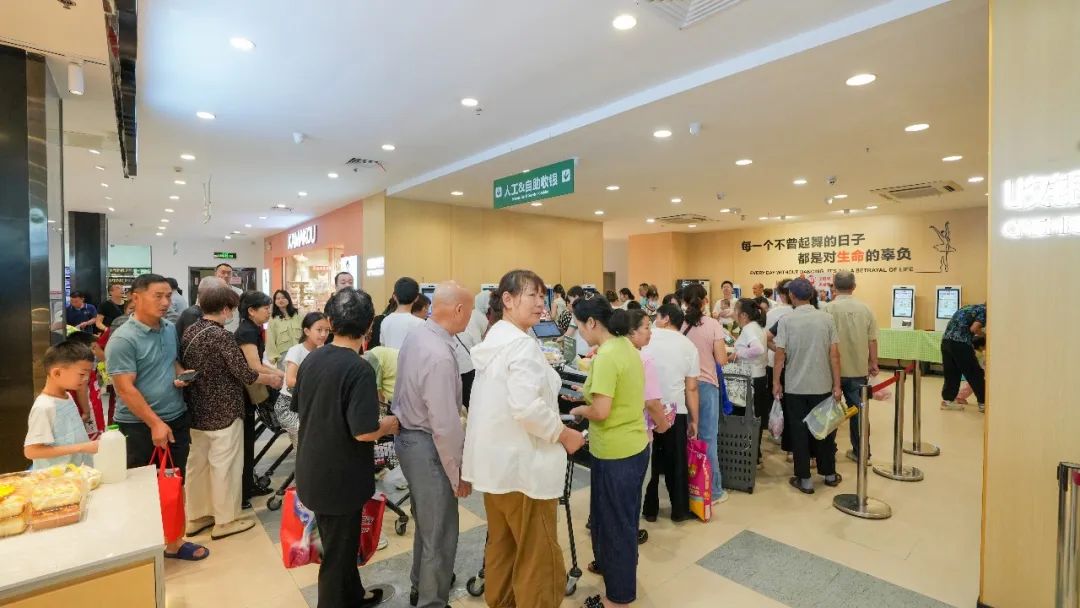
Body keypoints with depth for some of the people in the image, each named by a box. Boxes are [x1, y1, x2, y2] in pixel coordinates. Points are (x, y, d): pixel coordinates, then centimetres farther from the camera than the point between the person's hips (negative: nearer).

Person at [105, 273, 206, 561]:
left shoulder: (171, 329, 4)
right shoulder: (123, 339, -17)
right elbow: (125, 388, -19)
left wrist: (182, 373, -3)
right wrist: (155, 424, -19)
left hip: (177, 419, 7)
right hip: (140, 427, -6)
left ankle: (172, 540, 31)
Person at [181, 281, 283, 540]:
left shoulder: (189, 332, 5)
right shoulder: (221, 335, -20)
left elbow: (185, 368, 16)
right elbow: (244, 374, -20)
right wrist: (272, 379, -4)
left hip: (196, 411, 8)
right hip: (223, 412, -8)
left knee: (197, 463, 17)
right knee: (224, 466, 4)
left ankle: (195, 516, 30)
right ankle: (224, 521, 16)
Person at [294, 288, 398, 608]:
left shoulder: (311, 359, -2)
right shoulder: (359, 369, -26)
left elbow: (299, 406, 13)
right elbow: (363, 432, -29)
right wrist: (390, 424, -10)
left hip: (313, 471, 8)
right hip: (340, 477, -8)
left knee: (340, 544, 27)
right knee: (337, 552, 12)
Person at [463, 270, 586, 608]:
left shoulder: (492, 341, 10)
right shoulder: (522, 345, -20)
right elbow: (526, 407, -29)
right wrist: (563, 434, -15)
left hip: (495, 460, 10)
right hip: (522, 464, -9)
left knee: (501, 545, 22)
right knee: (539, 556, 6)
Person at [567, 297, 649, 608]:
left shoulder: (606, 356, -24)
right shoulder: (625, 346, 5)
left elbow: (600, 411, -26)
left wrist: (580, 410, -8)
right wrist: (591, 392, 10)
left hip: (616, 452, -9)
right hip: (633, 445, 9)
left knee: (615, 520, 10)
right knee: (620, 516, 26)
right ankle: (610, 564, 47)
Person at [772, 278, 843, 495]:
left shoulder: (786, 320, -10)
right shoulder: (826, 318, -3)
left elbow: (780, 355, -10)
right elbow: (834, 354, -4)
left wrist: (776, 382, 1)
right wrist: (837, 386, 2)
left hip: (795, 387, -2)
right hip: (822, 385, 3)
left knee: (799, 432, 8)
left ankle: (804, 479, 15)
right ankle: (829, 474, 32)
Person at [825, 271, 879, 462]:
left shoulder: (829, 309, -12)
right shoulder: (865, 309, -2)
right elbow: (872, 340, 1)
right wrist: (873, 363, 14)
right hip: (858, 369, 3)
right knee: (858, 410, 13)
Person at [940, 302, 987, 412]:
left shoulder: (968, 307, 25)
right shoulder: (985, 310, 3)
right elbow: (974, 328, -11)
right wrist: (983, 333, 9)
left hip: (946, 340, 7)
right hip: (960, 343, -7)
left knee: (951, 373, 15)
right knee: (975, 373, 6)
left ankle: (947, 400, 18)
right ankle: (983, 403, 14)